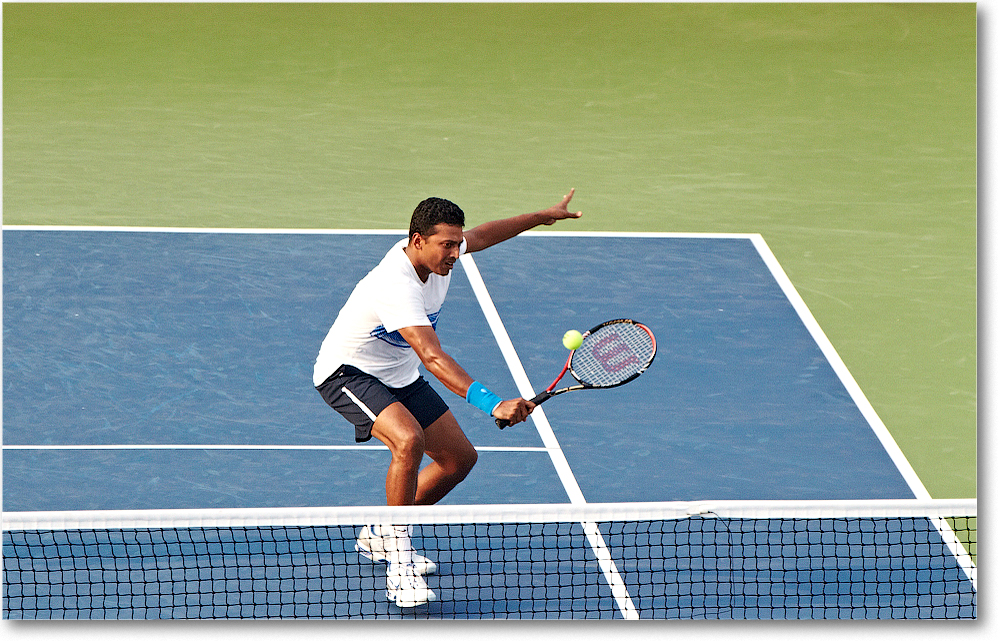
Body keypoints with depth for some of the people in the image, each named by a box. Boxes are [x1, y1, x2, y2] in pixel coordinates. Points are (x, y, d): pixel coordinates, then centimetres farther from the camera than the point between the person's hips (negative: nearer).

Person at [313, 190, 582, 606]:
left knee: (460, 458, 7)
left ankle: (379, 536, 25)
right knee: (408, 440, -35)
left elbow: (482, 235, 16)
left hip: (399, 376, 9)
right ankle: (399, 565, -25)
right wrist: (493, 405, -54)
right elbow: (433, 358, -45)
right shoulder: (396, 286, -36)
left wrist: (542, 217, 21)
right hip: (348, 371, -9)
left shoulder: (437, 254, -10)